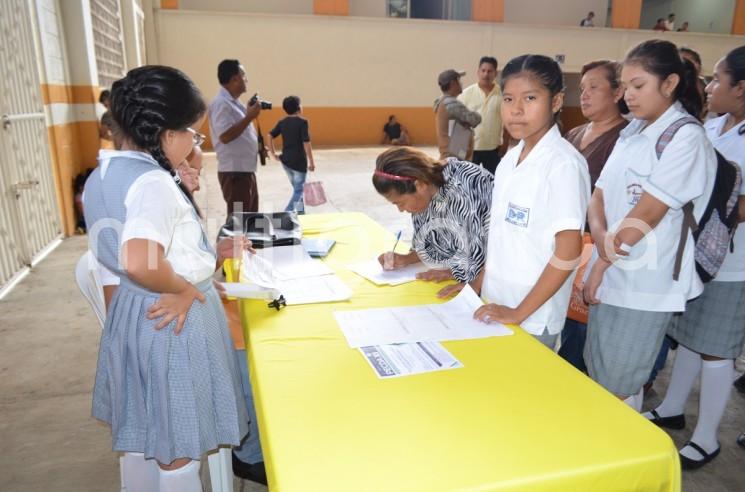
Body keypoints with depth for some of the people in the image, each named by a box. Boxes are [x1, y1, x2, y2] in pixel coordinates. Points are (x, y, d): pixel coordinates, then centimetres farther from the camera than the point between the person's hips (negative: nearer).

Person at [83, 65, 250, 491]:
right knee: (177, 448, 11)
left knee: (141, 437, 25)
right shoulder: (154, 182, -24)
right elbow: (139, 263, -39)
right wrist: (183, 288, -20)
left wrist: (209, 256, 12)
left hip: (131, 314, 9)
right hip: (174, 322, -9)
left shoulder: (103, 175, 6)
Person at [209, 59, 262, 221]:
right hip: (234, 172, -10)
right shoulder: (221, 103, -14)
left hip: (246, 170, 10)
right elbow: (225, 136, -25)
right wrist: (249, 117, -22)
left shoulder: (234, 103, 16)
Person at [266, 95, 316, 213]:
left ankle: (300, 215, 28)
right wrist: (311, 162, -11)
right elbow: (306, 143, -16)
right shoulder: (302, 122, -12)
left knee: (297, 189, 20)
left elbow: (269, 136, 2)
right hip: (299, 162, -7)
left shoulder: (282, 122, 6)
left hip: (286, 161, 7)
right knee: (298, 191, 3)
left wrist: (273, 154, 7)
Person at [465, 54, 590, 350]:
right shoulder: (510, 159, 4)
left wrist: (520, 312, -17)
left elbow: (569, 251, -19)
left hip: (533, 318, -6)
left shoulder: (564, 164, -17)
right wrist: (479, 282, 8)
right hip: (495, 306, 7)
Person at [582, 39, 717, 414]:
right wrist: (600, 237, -13)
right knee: (597, 374, 19)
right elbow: (600, 194, 6)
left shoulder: (686, 138, -13)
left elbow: (645, 216, -18)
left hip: (644, 285, -7)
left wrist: (602, 262, -9)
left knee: (619, 387, 6)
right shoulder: (632, 132, 11)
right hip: (611, 275, 8)